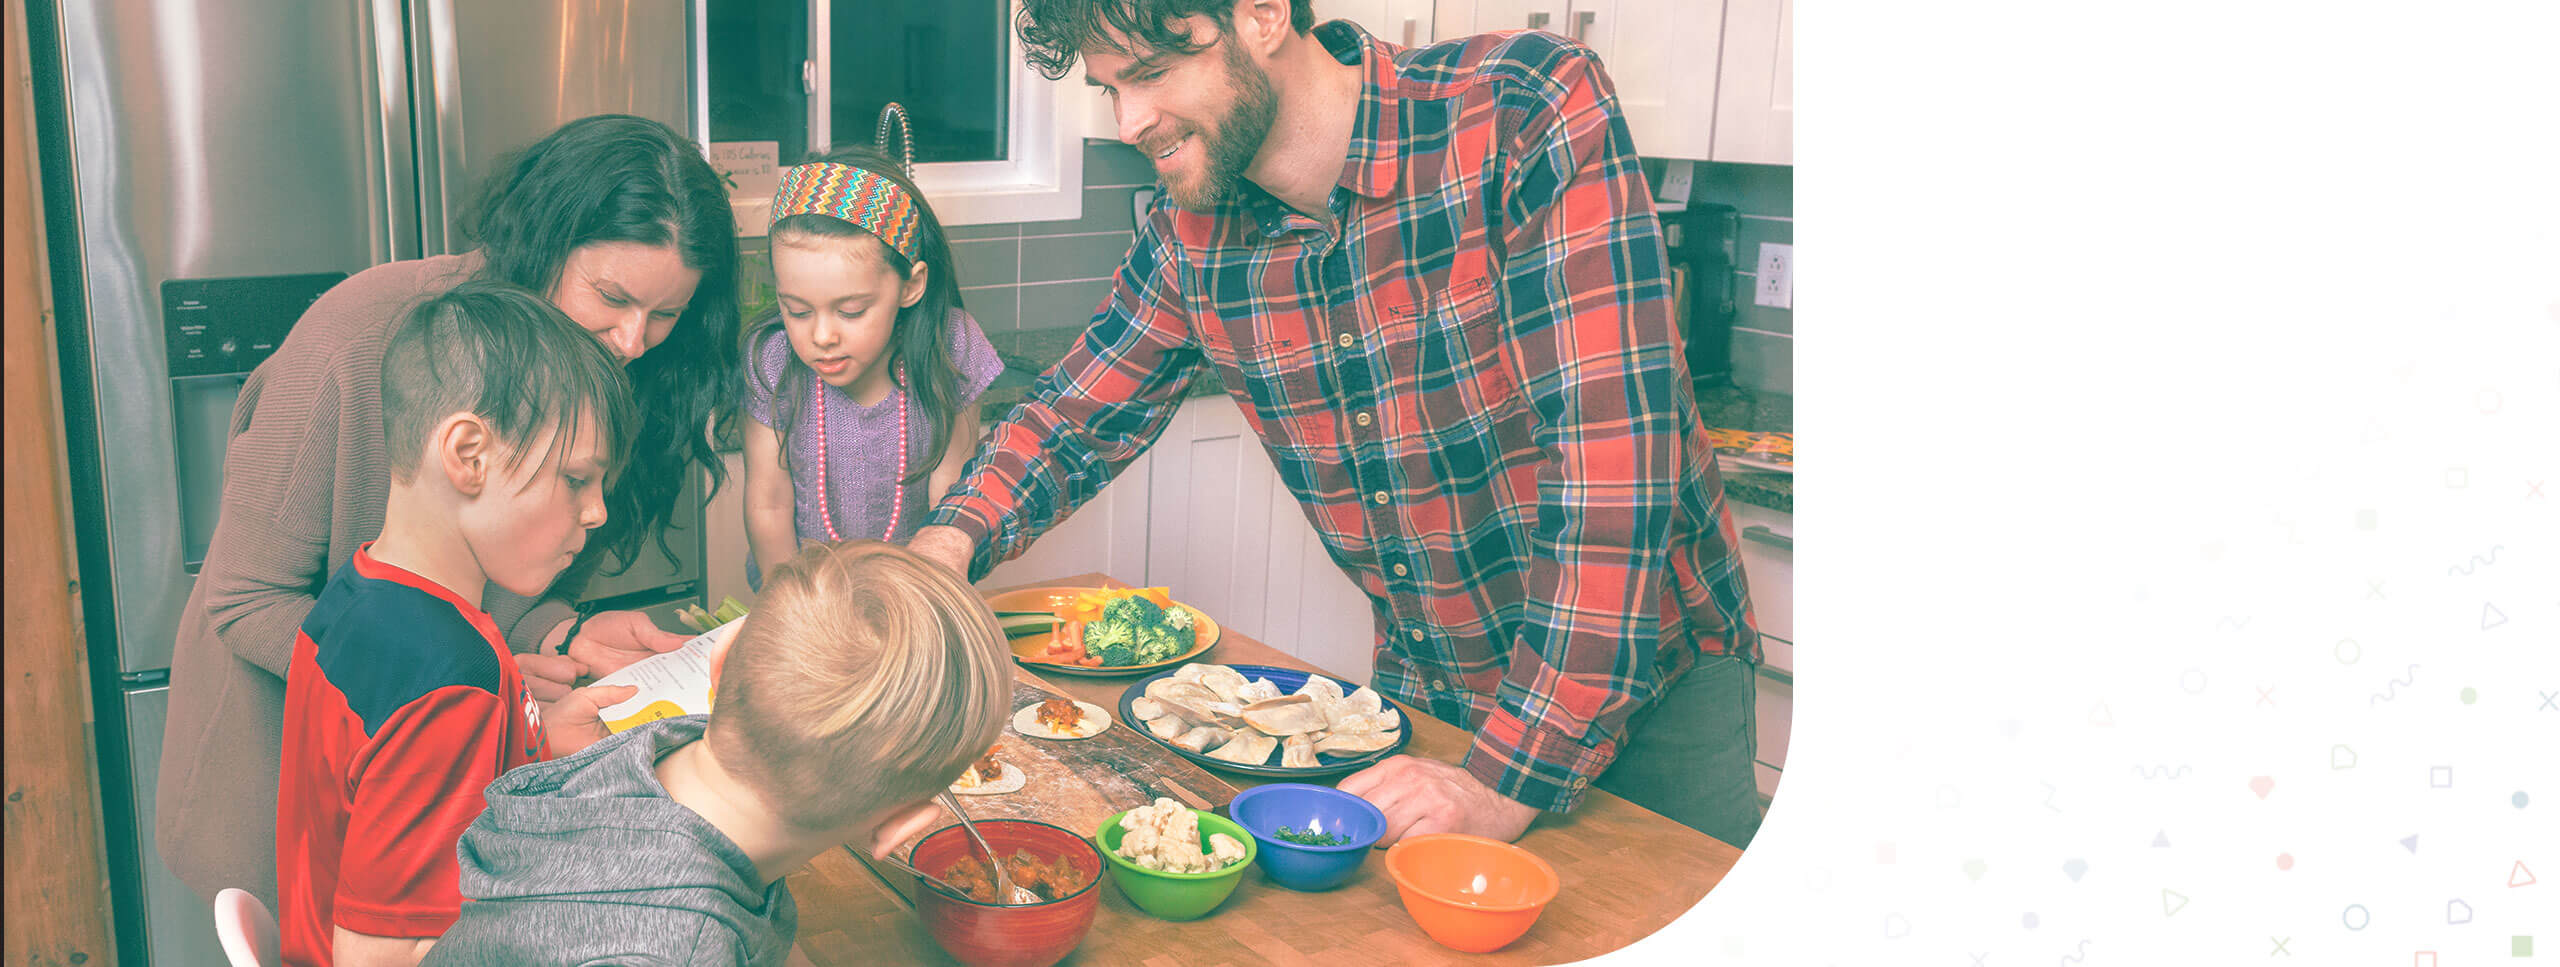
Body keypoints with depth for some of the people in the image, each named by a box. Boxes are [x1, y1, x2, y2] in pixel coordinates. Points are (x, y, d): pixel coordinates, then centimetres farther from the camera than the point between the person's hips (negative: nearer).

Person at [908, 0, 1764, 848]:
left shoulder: (1532, 114, -25)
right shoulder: (1190, 236, -7)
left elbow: (1613, 446, -30)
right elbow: (1076, 412, 8)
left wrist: (1510, 780, -33)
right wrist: (951, 539, -13)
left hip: (1650, 677, -4)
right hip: (1420, 690, 4)